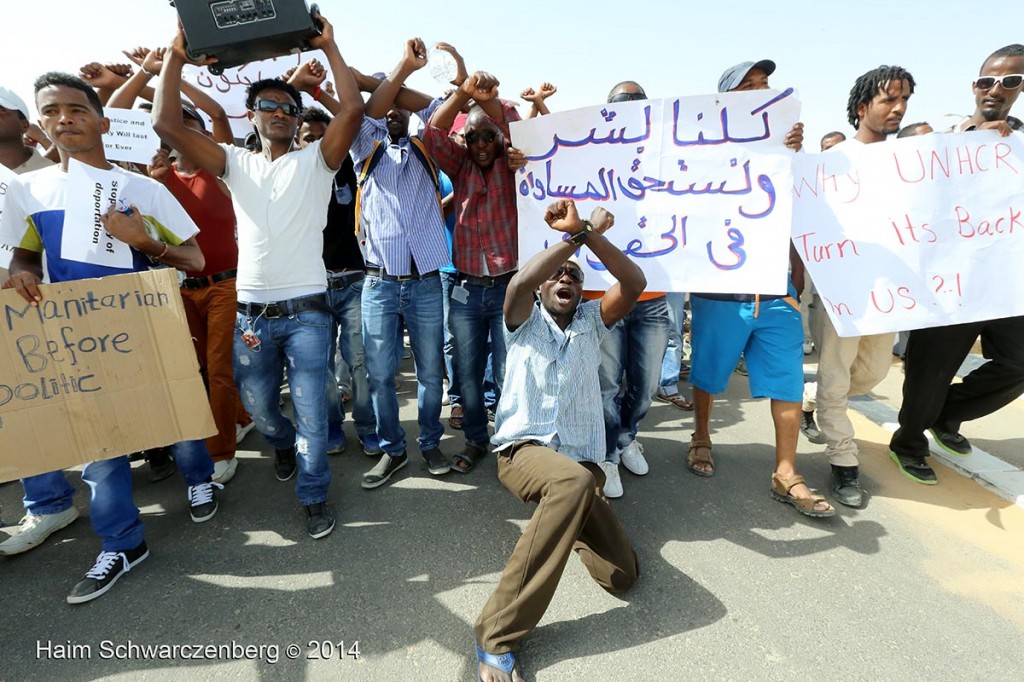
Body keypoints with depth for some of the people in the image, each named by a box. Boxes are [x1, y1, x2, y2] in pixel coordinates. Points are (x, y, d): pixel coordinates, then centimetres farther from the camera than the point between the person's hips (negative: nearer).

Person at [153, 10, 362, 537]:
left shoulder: (316, 160, 4)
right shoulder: (236, 163, 11)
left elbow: (352, 109, -9)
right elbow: (166, 124, 2)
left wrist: (328, 47, -3)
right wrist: (176, 53, 3)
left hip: (306, 310, -3)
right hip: (251, 312, 4)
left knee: (311, 411, -1)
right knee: (256, 405, 17)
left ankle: (314, 496, 17)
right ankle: (284, 442, 49)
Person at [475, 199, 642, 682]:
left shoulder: (592, 320, 14)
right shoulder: (525, 321, 8)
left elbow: (635, 283, -4)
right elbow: (519, 282, -16)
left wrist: (587, 234, -14)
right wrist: (574, 236, -14)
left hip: (581, 462, 4)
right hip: (523, 452, -4)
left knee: (622, 576, -5)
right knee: (574, 480, -38)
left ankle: (562, 516, 28)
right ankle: (496, 636, -26)